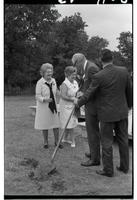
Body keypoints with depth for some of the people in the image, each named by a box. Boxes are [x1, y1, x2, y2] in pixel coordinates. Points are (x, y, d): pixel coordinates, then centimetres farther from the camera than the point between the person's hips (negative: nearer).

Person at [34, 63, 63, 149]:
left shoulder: (53, 80, 4)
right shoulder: (40, 82, -13)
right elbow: (37, 96, -14)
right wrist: (44, 99, -30)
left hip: (53, 106, 4)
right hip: (44, 107, -4)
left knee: (56, 125, 6)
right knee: (45, 125, 8)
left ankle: (57, 141, 21)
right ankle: (46, 142, 26)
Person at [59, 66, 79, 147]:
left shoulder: (75, 82, 5)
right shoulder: (65, 84, -18)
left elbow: (77, 92, 18)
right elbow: (63, 96, -24)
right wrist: (73, 99, -26)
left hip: (73, 105, 8)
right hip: (66, 106, -8)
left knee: (71, 123, 14)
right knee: (70, 123, -1)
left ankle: (65, 138, 30)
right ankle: (73, 141, 9)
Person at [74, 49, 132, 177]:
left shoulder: (98, 76, -16)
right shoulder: (124, 71, -4)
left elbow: (89, 94, -6)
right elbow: (129, 91, 7)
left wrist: (78, 102, 12)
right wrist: (129, 105, 23)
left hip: (107, 114, -5)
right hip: (122, 111, 5)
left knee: (107, 142, 7)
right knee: (123, 139, 16)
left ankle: (108, 170, 16)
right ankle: (124, 167, 28)